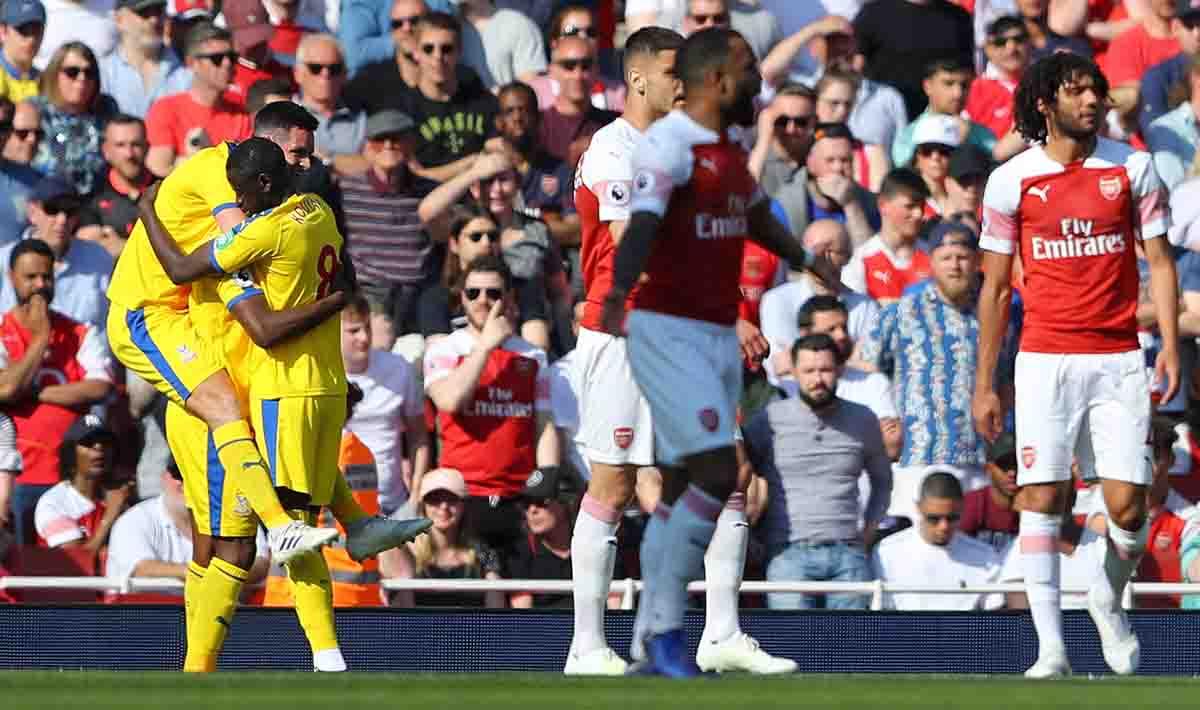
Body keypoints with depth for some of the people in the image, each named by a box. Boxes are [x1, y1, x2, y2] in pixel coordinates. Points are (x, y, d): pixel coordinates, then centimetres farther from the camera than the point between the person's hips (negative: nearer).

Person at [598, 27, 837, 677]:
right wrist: (618, 293, -48)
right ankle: (665, 630, -10)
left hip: (720, 336, 9)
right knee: (717, 473, -17)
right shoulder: (669, 144, -14)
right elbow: (642, 222, -31)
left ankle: (653, 644, 10)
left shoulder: (728, 151, 15)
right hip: (670, 335, -9)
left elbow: (757, 218, 35)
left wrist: (807, 261, 52)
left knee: (682, 489, 8)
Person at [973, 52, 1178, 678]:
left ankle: (1109, 601, 25)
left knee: (1127, 506, -5)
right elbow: (994, 287, 8)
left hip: (1119, 361, 1)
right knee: (1041, 499, -8)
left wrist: (1170, 344, -6)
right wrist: (984, 384, 6)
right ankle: (1051, 647, -5)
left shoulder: (1132, 168, 5)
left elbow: (1159, 261, 8)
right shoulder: (1012, 180, 3)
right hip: (1044, 361, -1)